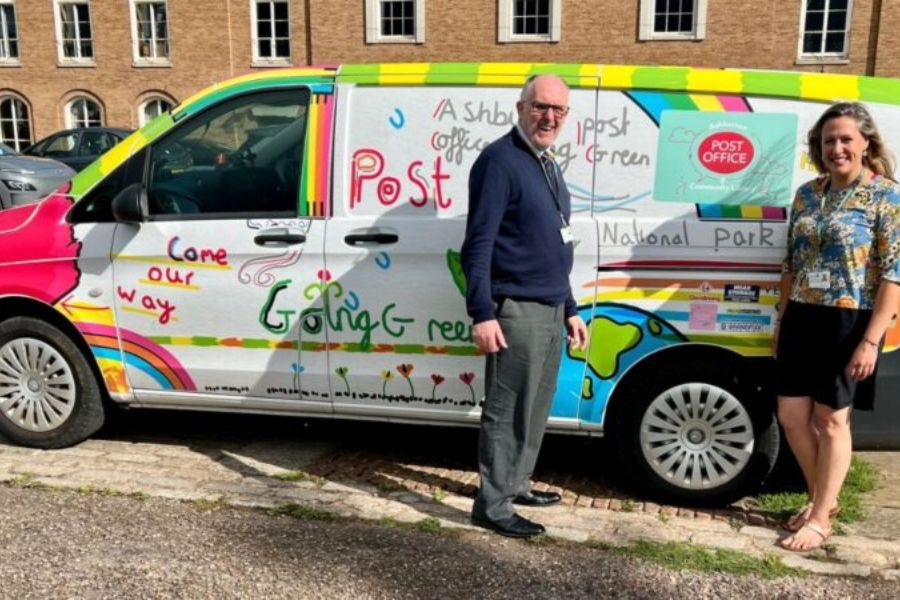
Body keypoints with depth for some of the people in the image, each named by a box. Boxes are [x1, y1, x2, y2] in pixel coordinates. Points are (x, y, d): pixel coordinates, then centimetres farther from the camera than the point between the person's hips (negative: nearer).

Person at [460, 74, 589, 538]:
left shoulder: (547, 165, 17)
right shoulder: (500, 160, -12)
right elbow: (478, 244, -18)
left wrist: (570, 309, 21)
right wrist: (482, 312, -24)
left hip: (550, 309, 9)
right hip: (516, 310, -9)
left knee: (535, 409, 17)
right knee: (507, 411, -2)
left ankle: (516, 485, 32)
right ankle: (492, 505, 9)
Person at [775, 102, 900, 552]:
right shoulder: (807, 194, 9)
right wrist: (781, 320, 14)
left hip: (849, 323, -6)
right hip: (802, 319, 6)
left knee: (832, 419, 4)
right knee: (792, 416, 9)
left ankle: (820, 518, 19)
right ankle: (821, 498, 31)